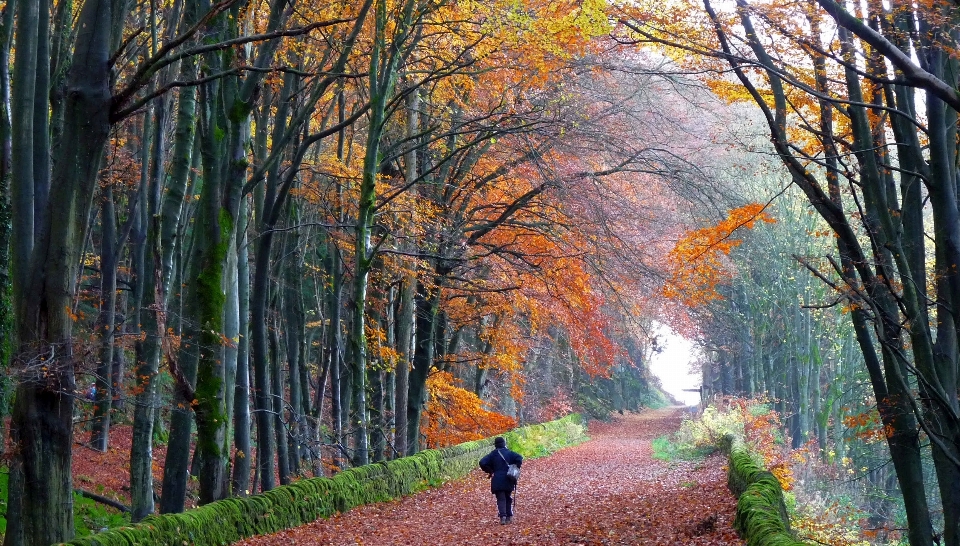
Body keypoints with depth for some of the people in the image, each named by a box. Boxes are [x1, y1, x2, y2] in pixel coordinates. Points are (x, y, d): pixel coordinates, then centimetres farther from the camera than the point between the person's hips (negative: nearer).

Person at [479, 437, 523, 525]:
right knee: (508, 498, 17)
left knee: (501, 499, -2)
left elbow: (482, 463, -8)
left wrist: (489, 471, 4)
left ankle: (503, 516, -19)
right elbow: (519, 458, -11)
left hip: (498, 480, -2)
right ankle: (509, 516, 16)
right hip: (508, 480, 2)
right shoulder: (509, 453, 4)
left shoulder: (493, 454, 1)